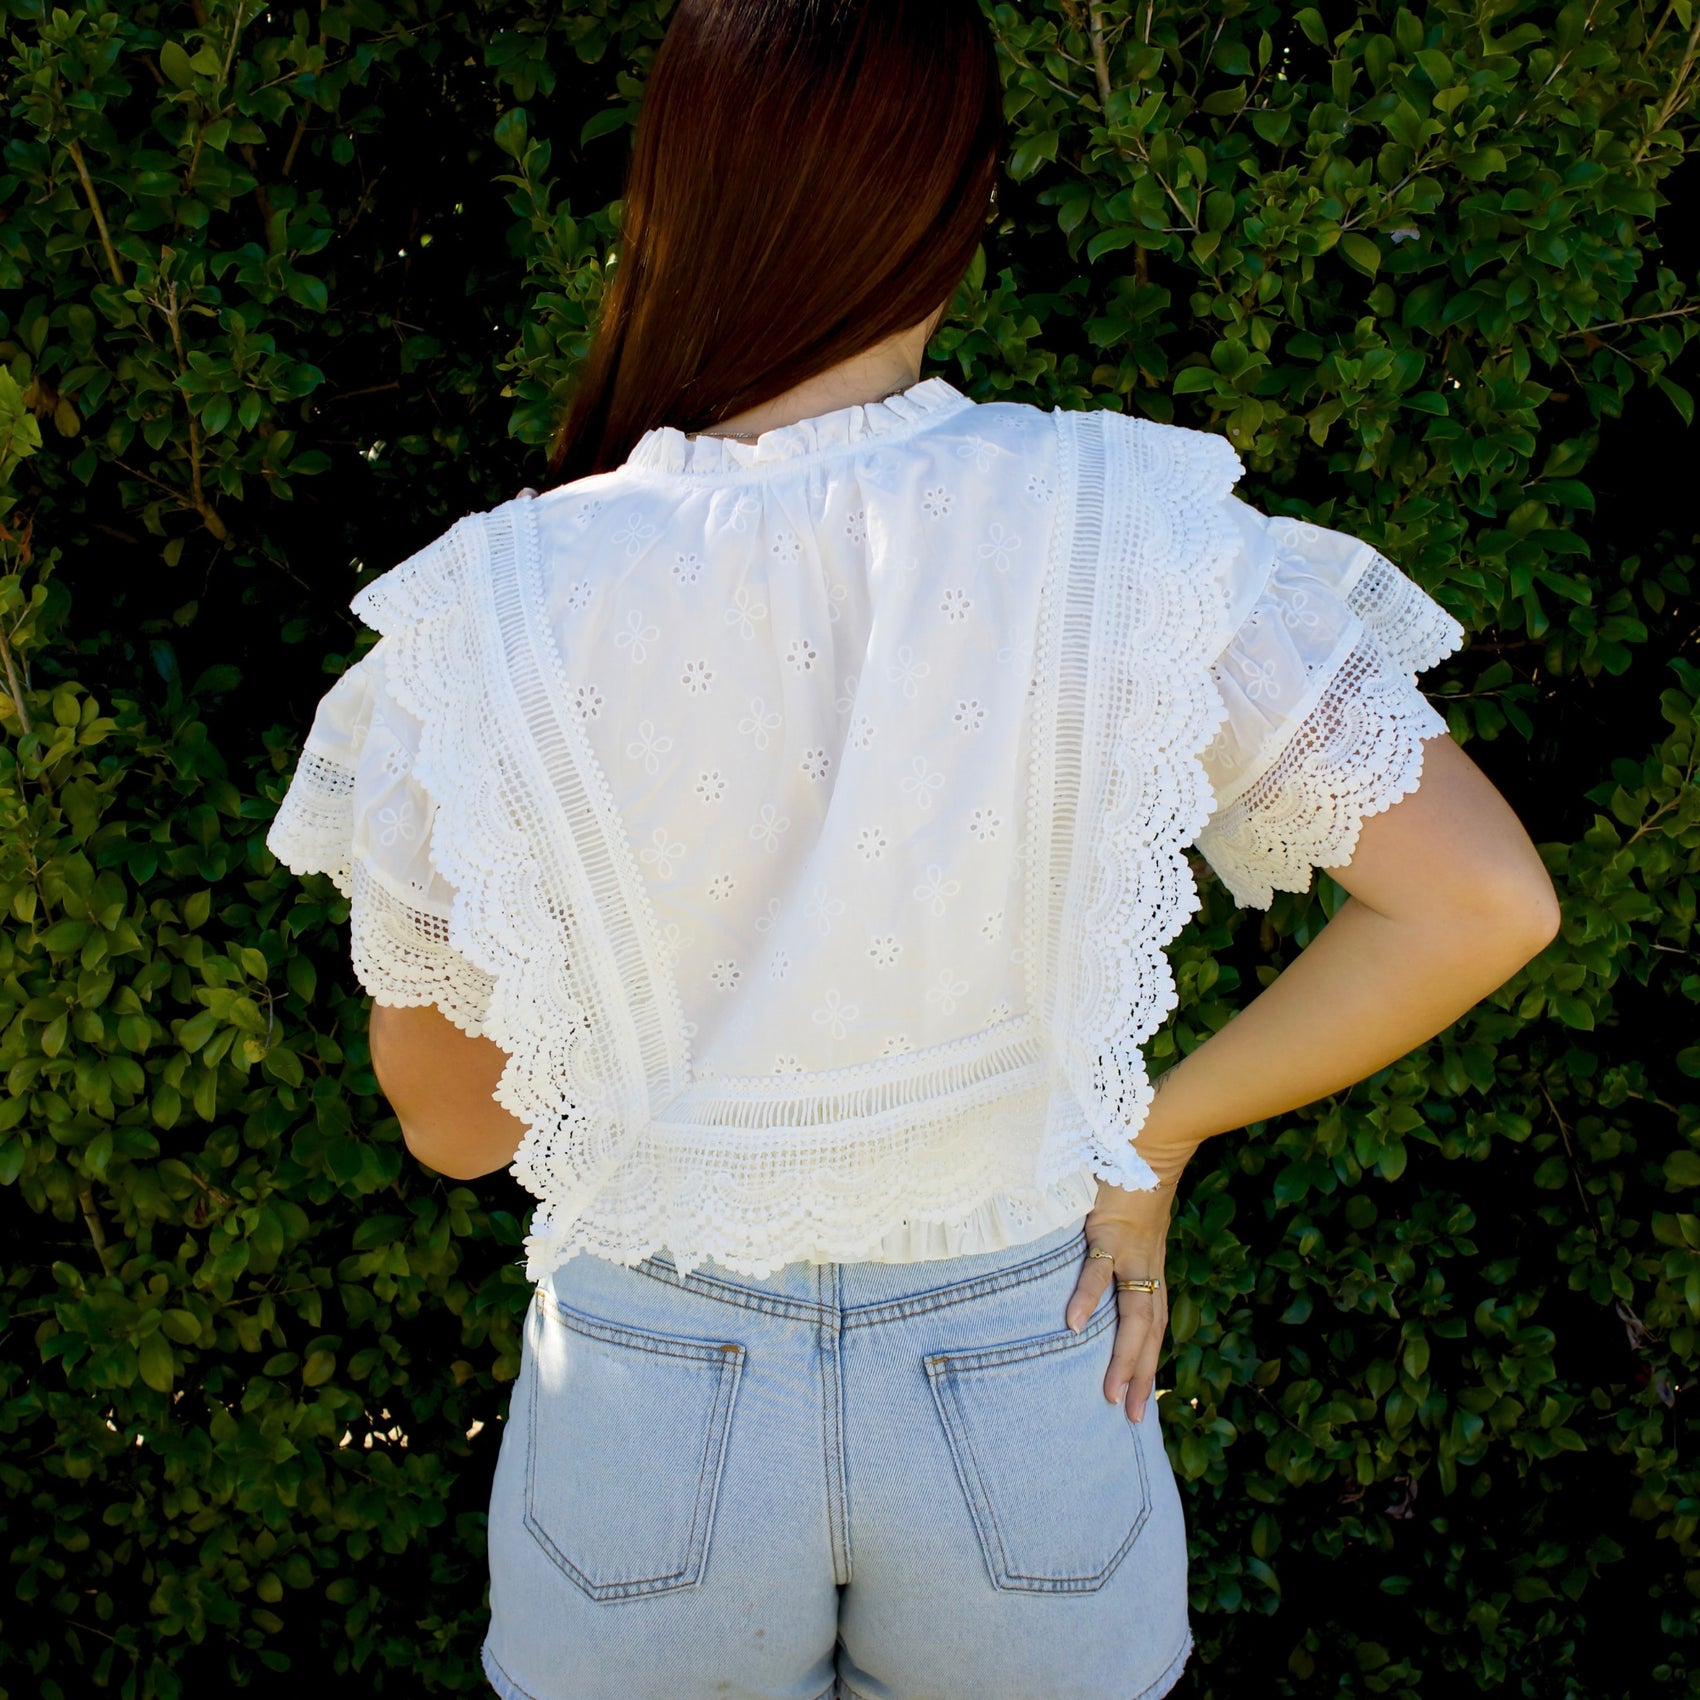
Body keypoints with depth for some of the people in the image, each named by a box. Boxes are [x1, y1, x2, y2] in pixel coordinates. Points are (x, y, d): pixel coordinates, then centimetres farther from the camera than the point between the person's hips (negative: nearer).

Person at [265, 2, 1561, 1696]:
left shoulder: (496, 614, -15)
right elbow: (1487, 902, -16)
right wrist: (1161, 1129, -4)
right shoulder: (1116, 529, -16)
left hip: (646, 1401, 0)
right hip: (1029, 1386, 1)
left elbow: (447, 1121, -6)